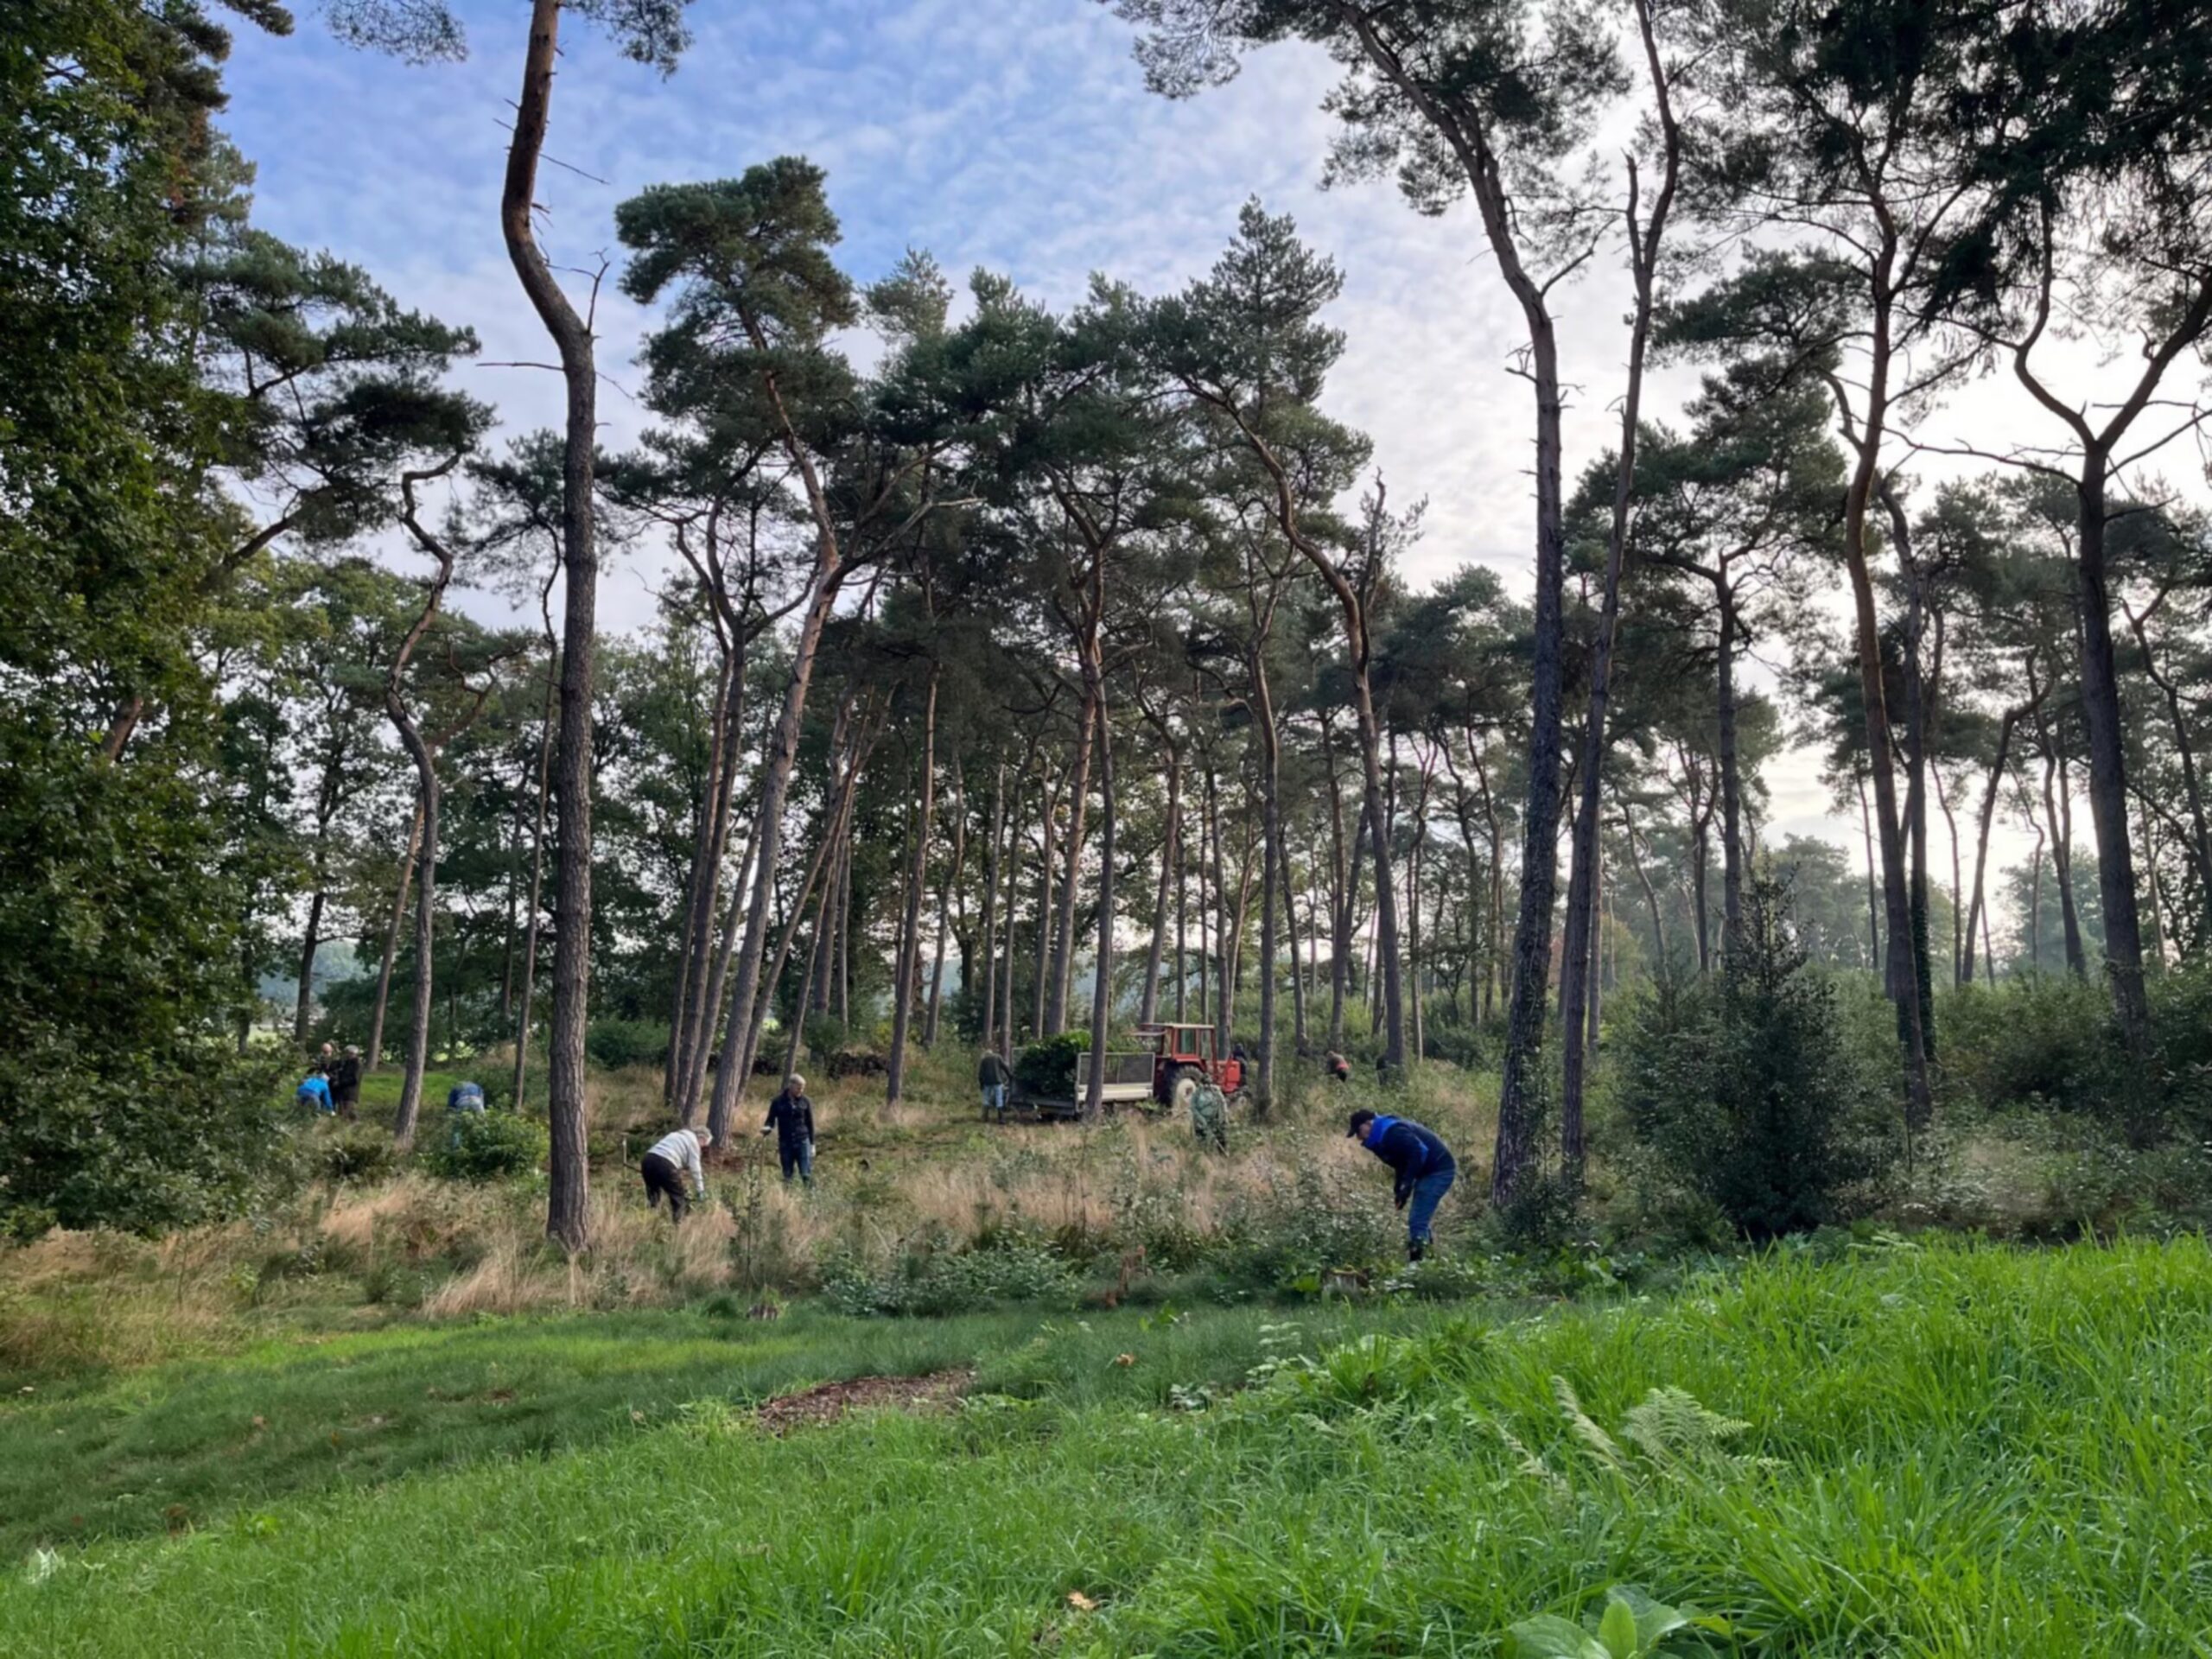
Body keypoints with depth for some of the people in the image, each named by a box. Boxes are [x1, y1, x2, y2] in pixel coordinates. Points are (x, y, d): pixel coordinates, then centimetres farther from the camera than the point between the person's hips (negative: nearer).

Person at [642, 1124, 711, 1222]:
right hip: (664, 1164, -8)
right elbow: (695, 1169, 4)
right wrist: (701, 1191, 7)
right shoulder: (693, 1141, 7)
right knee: (678, 1196, 8)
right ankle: (677, 1222, 8)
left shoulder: (679, 1135, 32)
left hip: (648, 1160, 8)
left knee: (653, 1196, 23)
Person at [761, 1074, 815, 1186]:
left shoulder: (805, 1102, 1)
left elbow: (810, 1123, 7)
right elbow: (771, 1120, 5)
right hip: (785, 1143, 1)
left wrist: (812, 1144, 7)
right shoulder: (778, 1102, -1)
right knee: (787, 1176, 6)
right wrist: (766, 1128, -19)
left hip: (803, 1142, 0)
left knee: (806, 1175, -5)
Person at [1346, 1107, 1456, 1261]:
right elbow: (1402, 1163, 18)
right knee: (1419, 1221, 15)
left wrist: (1406, 1186, -24)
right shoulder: (1383, 1136, 13)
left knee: (1417, 1222, -13)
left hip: (1439, 1170, -11)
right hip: (1429, 1172, 11)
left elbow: (1419, 1152, -28)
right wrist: (1399, 1190, 5)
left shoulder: (1392, 1132, -20)